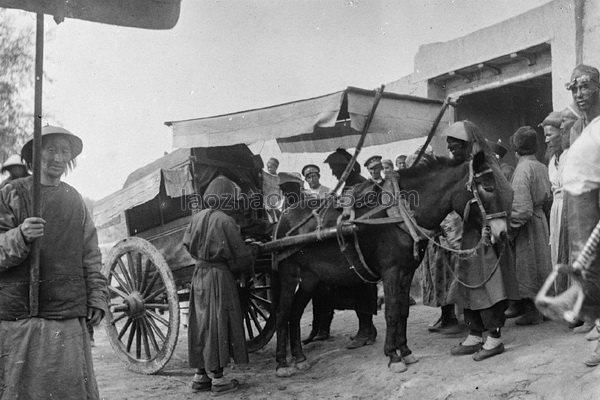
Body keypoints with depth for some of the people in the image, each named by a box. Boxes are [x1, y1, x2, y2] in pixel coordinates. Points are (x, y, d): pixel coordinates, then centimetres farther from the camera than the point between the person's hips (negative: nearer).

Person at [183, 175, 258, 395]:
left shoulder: (197, 217, 3)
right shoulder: (225, 221, -16)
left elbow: (187, 244, 10)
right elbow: (240, 256, -13)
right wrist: (251, 257, 7)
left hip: (199, 274, 7)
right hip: (219, 277, -7)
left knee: (201, 323, 14)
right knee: (218, 324, 2)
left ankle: (200, 375, 22)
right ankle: (217, 378, 9)